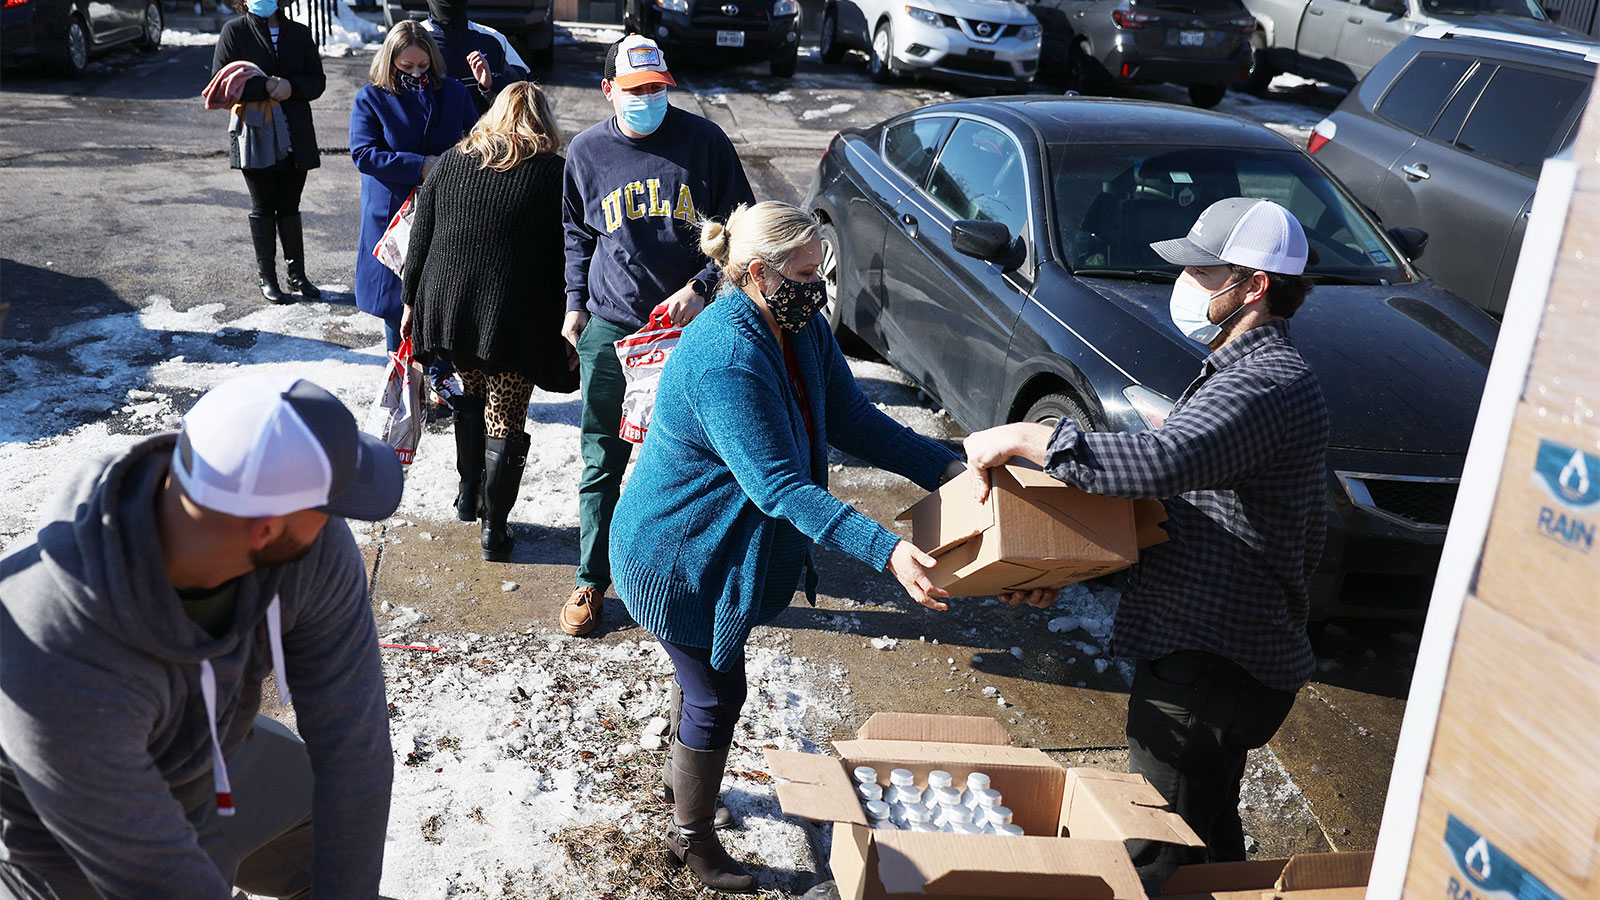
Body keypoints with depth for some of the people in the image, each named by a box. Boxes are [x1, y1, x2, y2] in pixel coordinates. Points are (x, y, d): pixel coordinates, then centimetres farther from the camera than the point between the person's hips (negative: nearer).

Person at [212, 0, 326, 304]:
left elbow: (317, 82, 3)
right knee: (263, 209, 7)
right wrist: (265, 87, -20)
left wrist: (291, 86, -17)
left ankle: (296, 274, 19)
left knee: (290, 208, 11)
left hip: (296, 140, 2)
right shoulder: (234, 31, 0)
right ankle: (266, 276, 17)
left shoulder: (300, 33, 7)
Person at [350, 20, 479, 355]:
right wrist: (420, 166, -21)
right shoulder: (370, 98, -4)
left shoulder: (453, 92, 3)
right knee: (396, 301, 8)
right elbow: (363, 154, -12)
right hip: (392, 212, -1)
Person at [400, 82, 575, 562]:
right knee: (506, 420, 6)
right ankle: (494, 528, 13)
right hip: (517, 319, -4)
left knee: (473, 396, 26)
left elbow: (420, 239, 7)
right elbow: (568, 258, -7)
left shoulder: (449, 163, 4)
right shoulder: (554, 174, -7)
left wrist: (412, 301, 17)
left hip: (449, 306, 4)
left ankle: (467, 495, 32)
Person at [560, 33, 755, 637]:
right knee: (602, 462, 6)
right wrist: (575, 302, 11)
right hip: (609, 327, 1)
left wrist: (700, 288, -9)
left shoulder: (703, 141, -3)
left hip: (690, 323, -1)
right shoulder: (587, 151, 4)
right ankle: (592, 581, 19)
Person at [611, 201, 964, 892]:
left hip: (724, 549, 9)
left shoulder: (803, 328, -6)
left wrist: (947, 469, -11)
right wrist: (886, 551, -43)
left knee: (713, 684, 27)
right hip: (677, 558, -9)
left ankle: (682, 768, 55)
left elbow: (852, 420, -1)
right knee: (718, 696, 7)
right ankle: (692, 835, 30)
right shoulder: (726, 359, -35)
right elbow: (779, 486, -38)